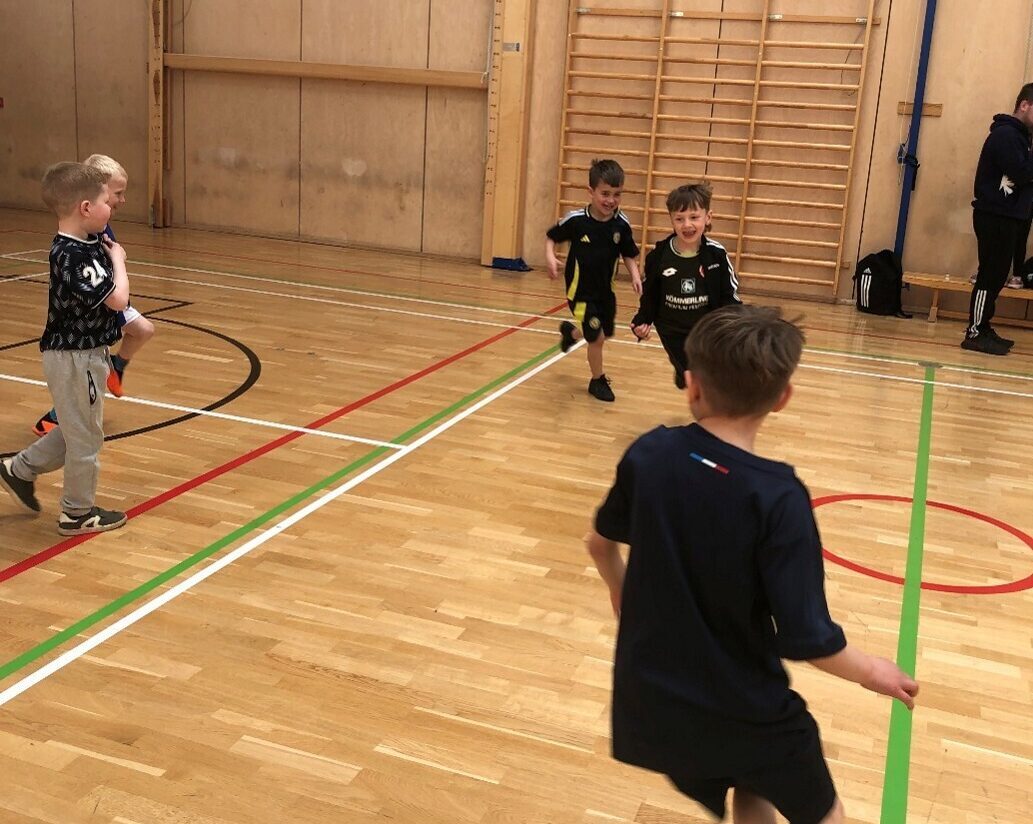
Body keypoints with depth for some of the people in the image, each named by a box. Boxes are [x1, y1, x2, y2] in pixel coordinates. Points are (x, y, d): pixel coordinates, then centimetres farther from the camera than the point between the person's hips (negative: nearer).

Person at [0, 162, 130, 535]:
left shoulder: (86, 244, 4)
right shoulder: (73, 256, -25)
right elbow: (117, 299, -27)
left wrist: (111, 256, -3)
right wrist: (117, 260, -14)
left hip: (83, 353, 9)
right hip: (75, 358, -9)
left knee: (75, 431, 24)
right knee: (85, 437, 6)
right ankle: (78, 513, 21)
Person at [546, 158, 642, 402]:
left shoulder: (621, 224, -11)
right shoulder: (575, 220, -18)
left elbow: (628, 255, 1)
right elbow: (551, 237, -2)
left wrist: (635, 275, -14)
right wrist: (550, 257, -19)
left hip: (605, 289, 4)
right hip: (581, 291, -4)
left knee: (603, 334, 20)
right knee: (597, 337, -5)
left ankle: (571, 331, 52)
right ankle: (598, 380, 21)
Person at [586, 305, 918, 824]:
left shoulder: (649, 454, -12)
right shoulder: (777, 496, -26)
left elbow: (600, 543, 5)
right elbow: (805, 638, -24)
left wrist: (619, 589, 28)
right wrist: (872, 672, -3)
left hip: (650, 697, 5)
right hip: (744, 709, -4)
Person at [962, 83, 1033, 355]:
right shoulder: (1005, 134, -13)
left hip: (1009, 215, 10)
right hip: (997, 216, -10)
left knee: (996, 276, 11)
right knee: (991, 275, -8)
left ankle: (982, 328, 16)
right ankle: (975, 334, -5)